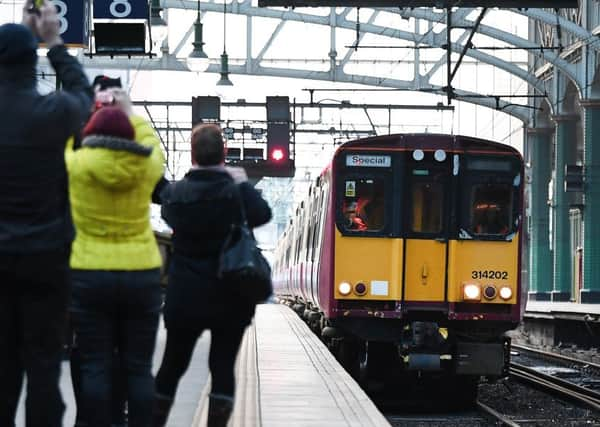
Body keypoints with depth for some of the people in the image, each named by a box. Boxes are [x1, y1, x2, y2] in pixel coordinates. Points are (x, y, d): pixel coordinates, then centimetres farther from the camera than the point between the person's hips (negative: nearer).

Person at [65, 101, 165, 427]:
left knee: (95, 367, 2)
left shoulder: (78, 165, -9)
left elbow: (65, 141, 14)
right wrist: (128, 113, 32)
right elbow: (150, 141, 19)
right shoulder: (146, 167, -4)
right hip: (142, 276, 2)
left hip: (89, 277, -1)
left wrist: (91, 112, 28)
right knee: (138, 367, 6)